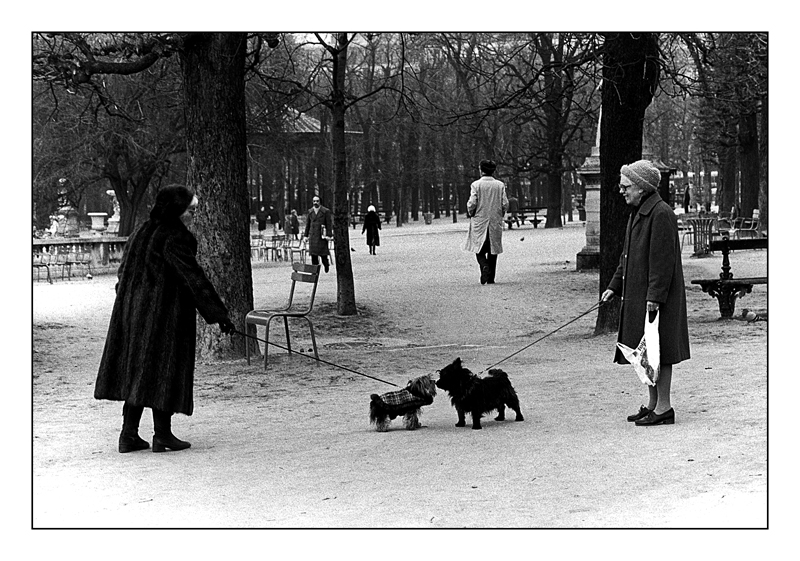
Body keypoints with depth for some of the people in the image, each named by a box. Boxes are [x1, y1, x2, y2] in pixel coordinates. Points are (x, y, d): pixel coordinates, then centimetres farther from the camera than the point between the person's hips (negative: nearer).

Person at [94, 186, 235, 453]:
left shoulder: (144, 231, 11)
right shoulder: (173, 238, -14)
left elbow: (123, 271, 20)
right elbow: (193, 278, -18)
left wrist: (128, 298, 32)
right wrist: (219, 314, -16)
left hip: (131, 309, 8)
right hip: (162, 312, -8)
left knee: (136, 371, 10)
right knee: (163, 369, 0)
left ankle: (129, 434, 9)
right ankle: (162, 434, 5)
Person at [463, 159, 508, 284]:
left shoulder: (476, 185, -8)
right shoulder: (500, 185, -1)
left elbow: (472, 203, -12)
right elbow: (505, 204, -3)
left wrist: (471, 213, 8)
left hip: (479, 222, -2)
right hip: (495, 222, 2)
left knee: (480, 250, 7)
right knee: (493, 250, 11)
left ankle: (485, 266, -21)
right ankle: (491, 278, 11)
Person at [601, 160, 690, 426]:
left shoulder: (661, 214, -16)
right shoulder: (637, 214, 15)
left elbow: (663, 259, -20)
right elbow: (627, 256, 22)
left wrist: (654, 296, -23)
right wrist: (615, 286, 15)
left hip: (656, 296, -10)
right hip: (637, 296, 10)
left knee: (658, 353, -5)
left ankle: (664, 408, 0)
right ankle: (653, 404, 22)